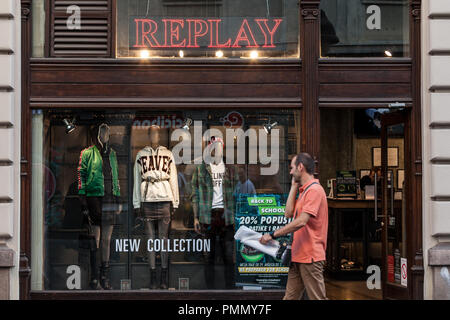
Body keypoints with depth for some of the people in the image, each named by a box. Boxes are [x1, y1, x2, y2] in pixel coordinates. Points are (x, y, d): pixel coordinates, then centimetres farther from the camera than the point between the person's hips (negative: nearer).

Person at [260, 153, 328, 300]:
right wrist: (294, 187, 12)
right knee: (290, 297, 9)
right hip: (298, 256, 10)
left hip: (310, 256, -10)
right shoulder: (303, 191, 19)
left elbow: (301, 221, -23)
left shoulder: (314, 189, -15)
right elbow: (289, 213, 13)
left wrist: (273, 235, -21)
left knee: (317, 297, -6)